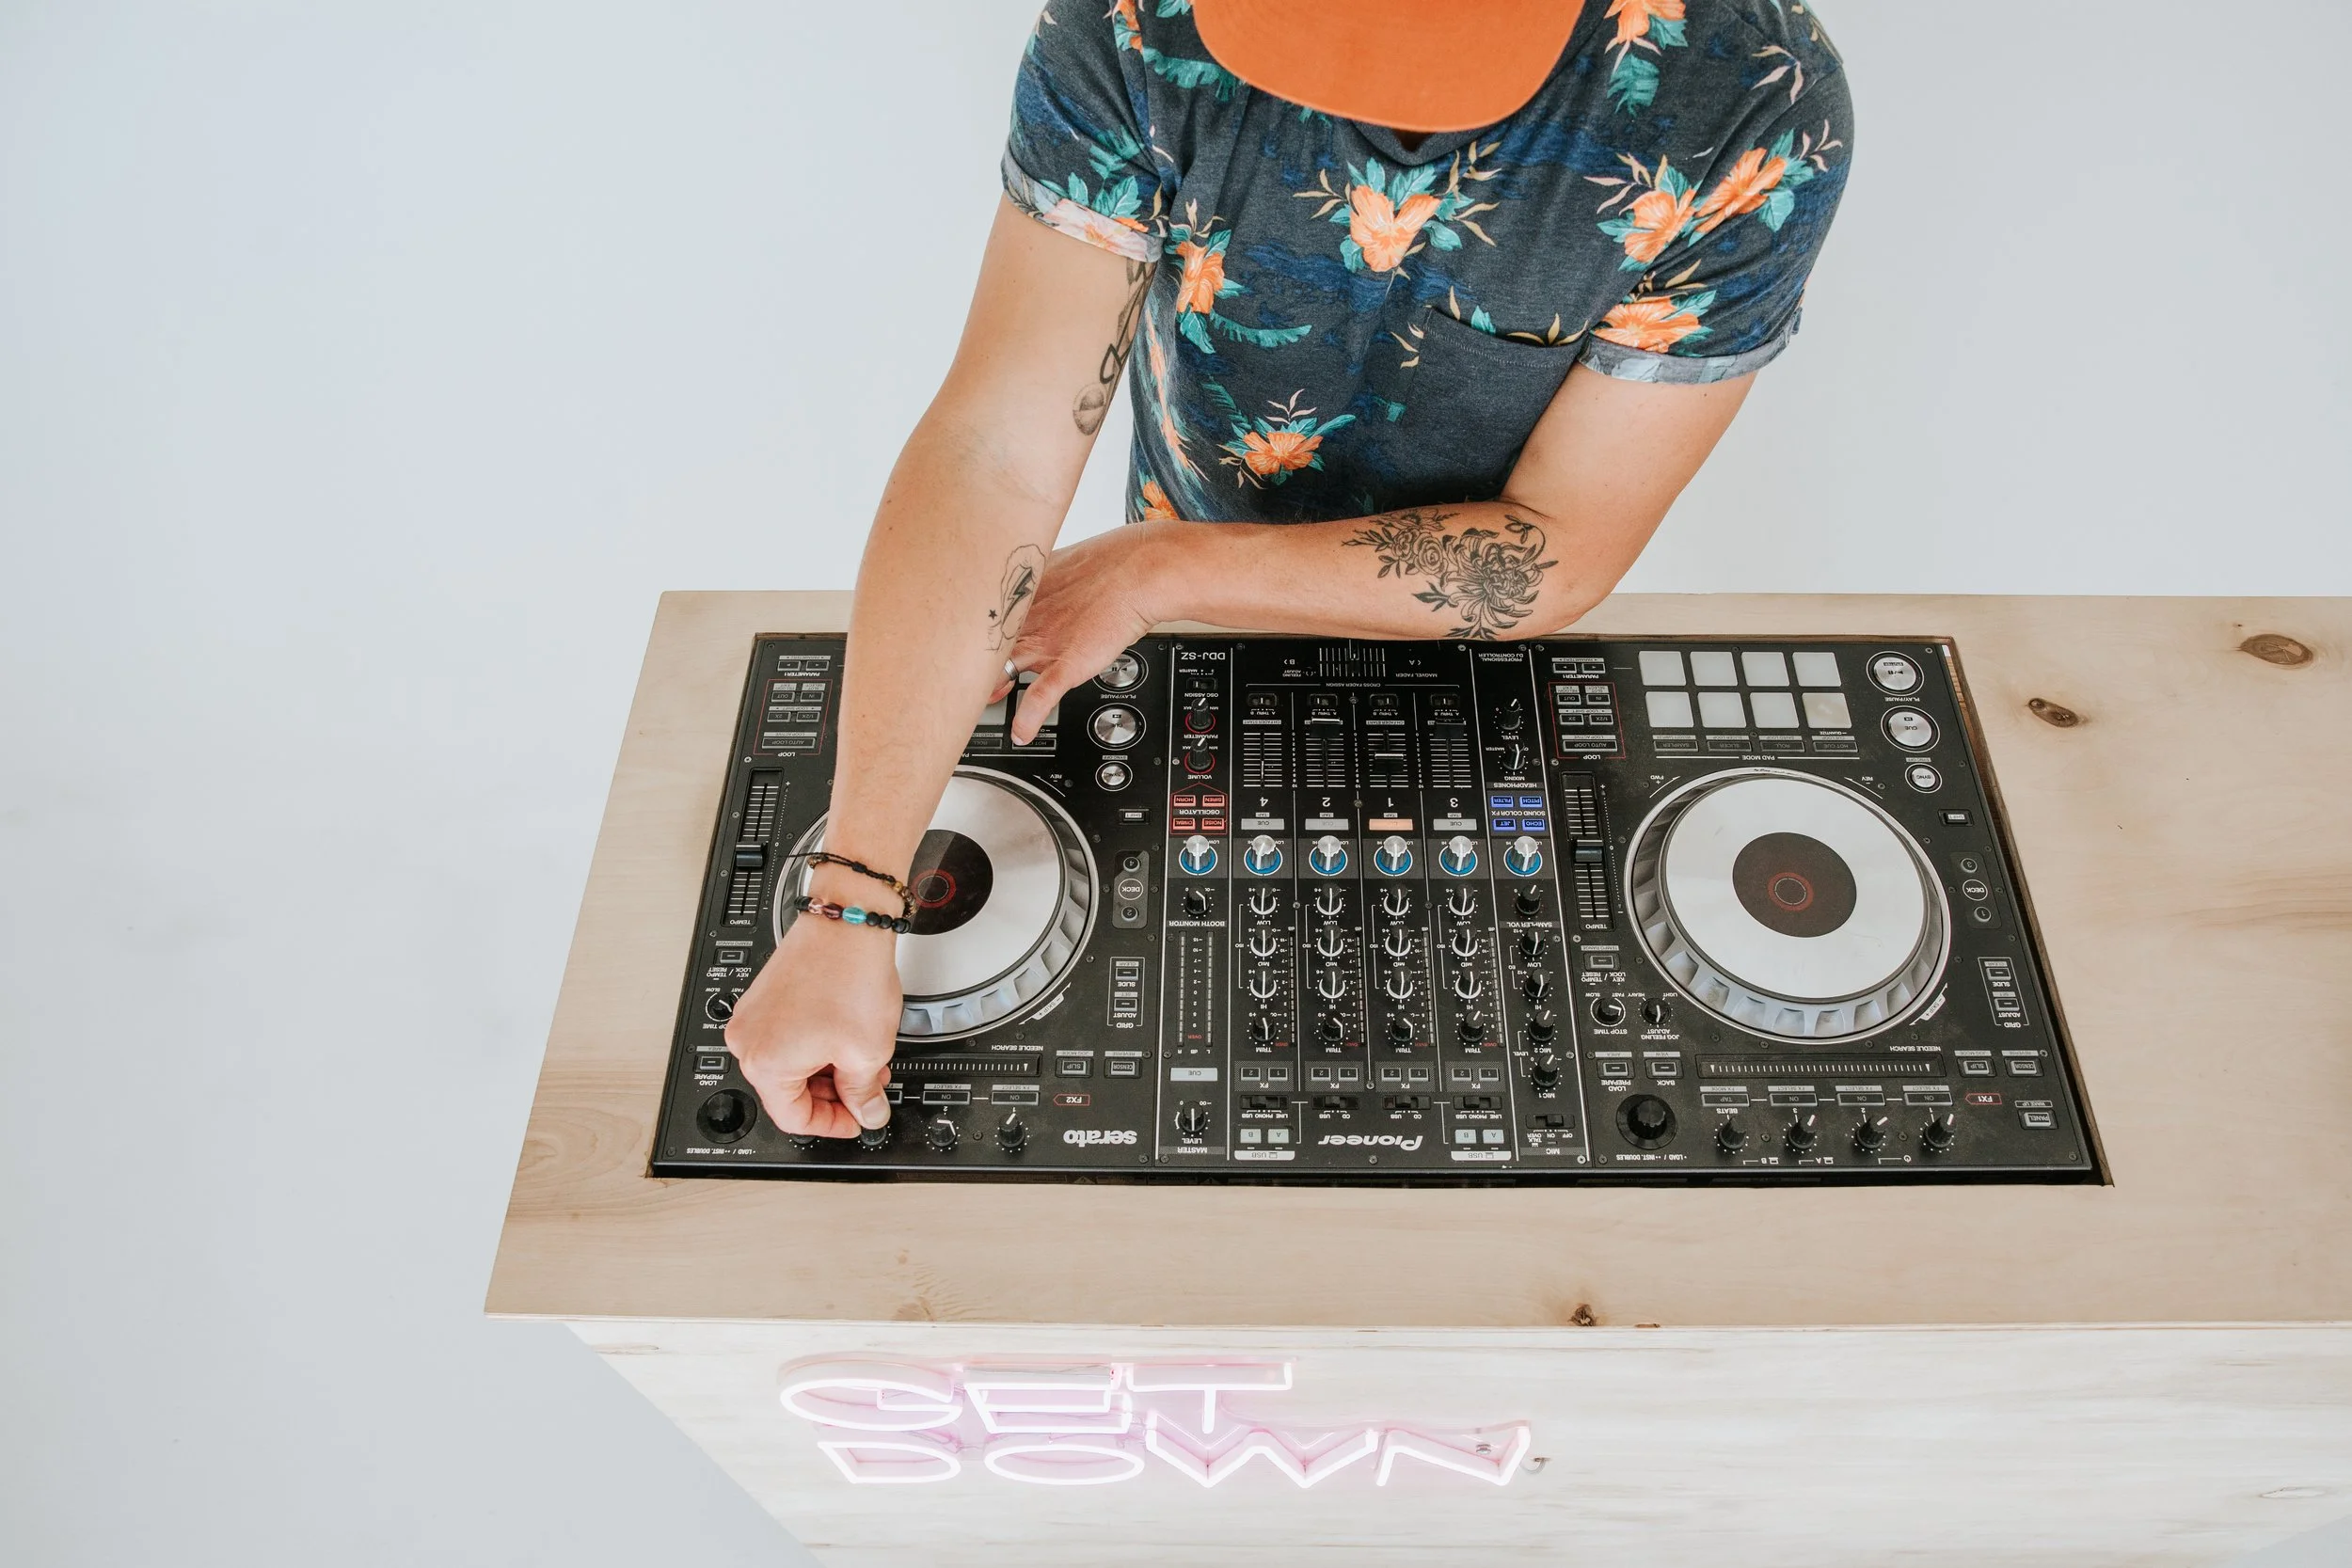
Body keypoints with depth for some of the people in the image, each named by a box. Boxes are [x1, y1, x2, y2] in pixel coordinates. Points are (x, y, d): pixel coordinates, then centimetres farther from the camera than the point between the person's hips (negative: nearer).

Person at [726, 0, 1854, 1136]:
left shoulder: (1753, 109, -31)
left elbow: (1562, 555, -25)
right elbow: (995, 451, -35)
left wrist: (1160, 570, -27)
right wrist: (846, 913, -39)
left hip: (1482, 645, 0)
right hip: (1191, 645, 1)